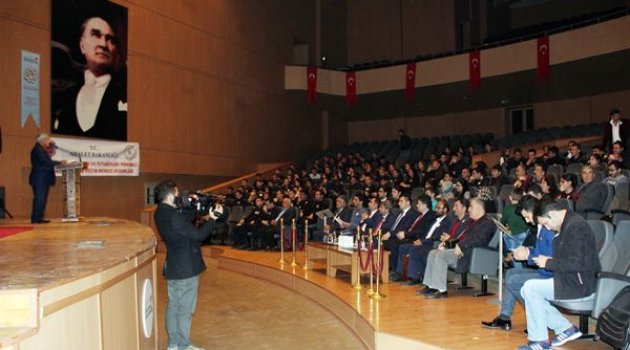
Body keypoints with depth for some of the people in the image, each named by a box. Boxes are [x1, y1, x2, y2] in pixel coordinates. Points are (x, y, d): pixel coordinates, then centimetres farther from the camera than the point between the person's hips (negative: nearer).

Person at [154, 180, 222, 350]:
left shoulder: (161, 213, 4)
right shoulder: (174, 216, -26)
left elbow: (186, 226, 5)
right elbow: (198, 235, -22)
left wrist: (204, 217, -3)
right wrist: (212, 219, -12)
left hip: (173, 267, 9)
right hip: (186, 268, -9)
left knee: (173, 306, 17)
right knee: (185, 310, 3)